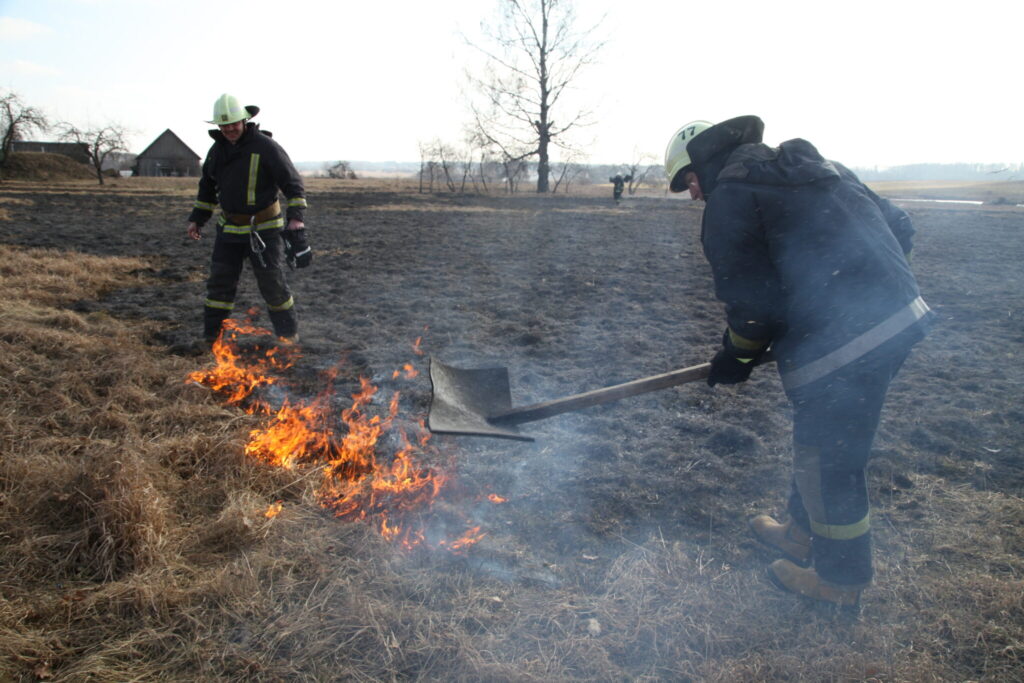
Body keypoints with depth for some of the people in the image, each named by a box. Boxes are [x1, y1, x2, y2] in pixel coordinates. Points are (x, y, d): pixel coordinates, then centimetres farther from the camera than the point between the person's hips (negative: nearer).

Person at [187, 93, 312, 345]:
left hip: (263, 228, -5)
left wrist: (296, 216, -24)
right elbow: (207, 187, 19)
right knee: (220, 281, 5)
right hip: (229, 228, 5)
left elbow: (293, 183, -13)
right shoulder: (217, 150, 6)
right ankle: (211, 336, 14)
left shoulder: (265, 147, -13)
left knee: (272, 283, 0)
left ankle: (288, 333, 16)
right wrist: (196, 218, 15)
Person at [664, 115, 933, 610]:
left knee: (829, 458, 9)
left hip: (841, 343, -9)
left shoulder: (729, 199, -6)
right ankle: (805, 533, 44)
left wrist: (738, 356, 6)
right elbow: (899, 227, 19)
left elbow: (751, 300, -12)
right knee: (820, 441, 24)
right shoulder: (813, 167, 19)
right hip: (902, 312, 9)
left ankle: (839, 580, 28)